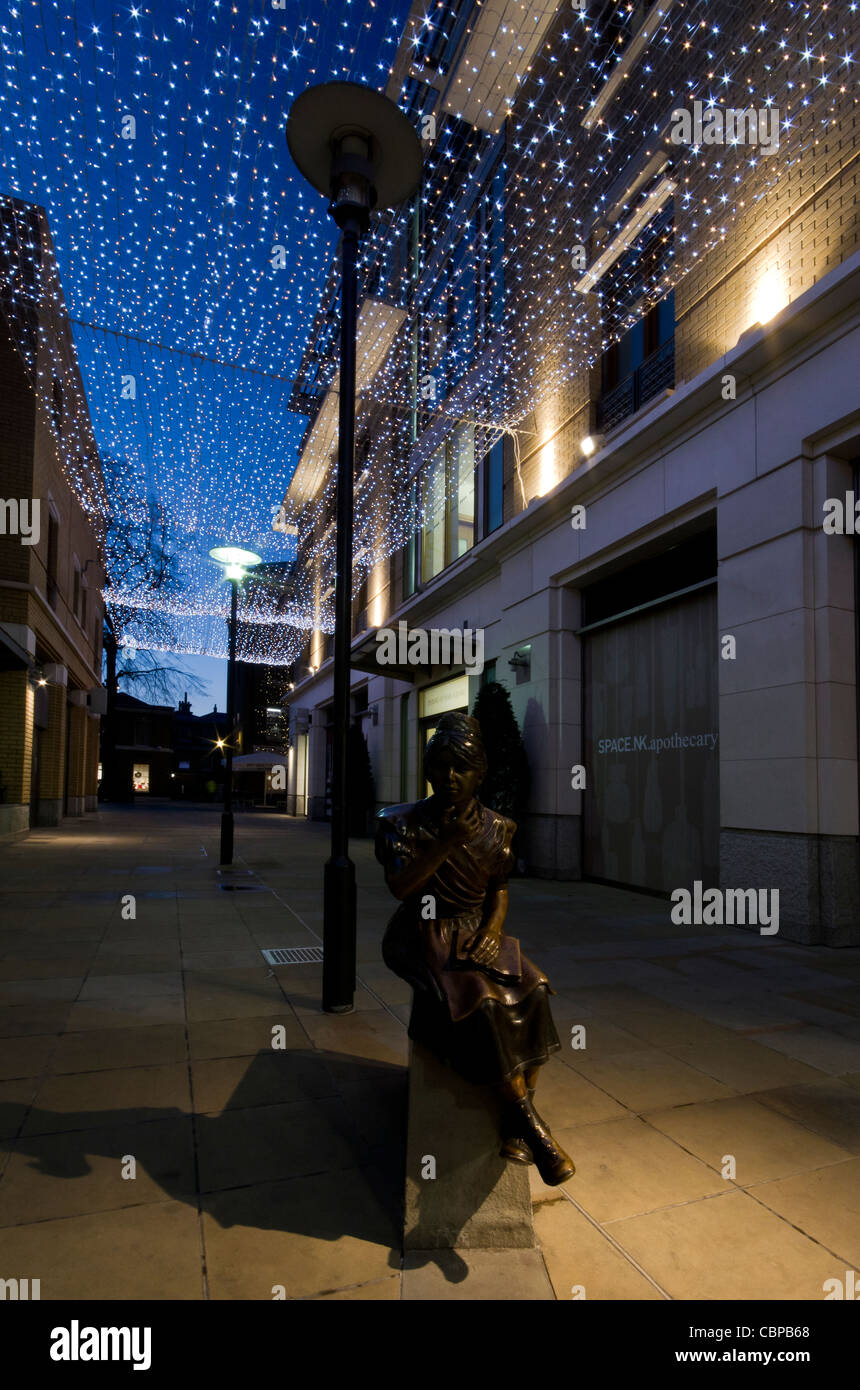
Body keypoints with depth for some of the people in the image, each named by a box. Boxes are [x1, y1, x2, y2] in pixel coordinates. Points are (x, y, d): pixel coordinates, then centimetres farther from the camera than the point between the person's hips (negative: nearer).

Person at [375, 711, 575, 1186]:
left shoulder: (495, 828, 5)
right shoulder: (407, 823, -4)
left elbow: (499, 890, 10)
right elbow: (400, 886, -14)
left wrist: (493, 928, -9)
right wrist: (447, 843, -23)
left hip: (478, 934, 4)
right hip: (427, 938, -3)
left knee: (532, 989, -23)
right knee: (482, 1001, -28)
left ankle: (515, 1122, -12)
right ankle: (529, 1122, -14)